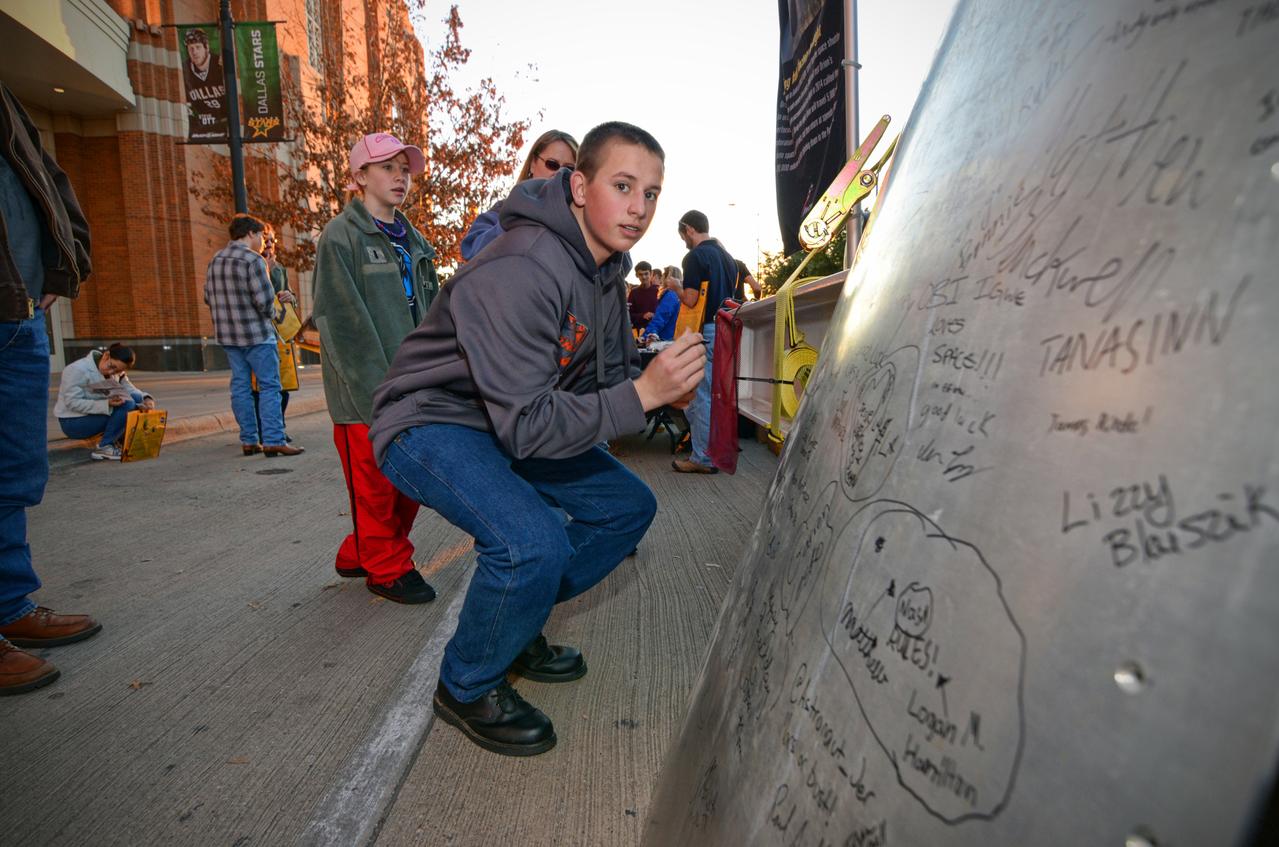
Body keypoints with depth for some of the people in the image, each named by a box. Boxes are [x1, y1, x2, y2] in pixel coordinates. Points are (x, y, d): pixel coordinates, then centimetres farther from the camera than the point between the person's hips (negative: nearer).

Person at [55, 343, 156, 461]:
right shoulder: (77, 370, -20)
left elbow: (131, 391, -1)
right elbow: (72, 403, -23)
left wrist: (146, 398, -24)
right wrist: (106, 404, -37)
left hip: (96, 414, 7)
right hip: (73, 422, -7)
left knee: (137, 398, -11)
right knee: (127, 405, -26)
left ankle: (119, 440, -6)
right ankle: (104, 447, -16)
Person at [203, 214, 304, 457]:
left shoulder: (216, 260, 12)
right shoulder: (253, 260, -13)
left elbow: (208, 296, 15)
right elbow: (264, 300, -18)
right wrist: (273, 315, 1)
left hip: (227, 335, 8)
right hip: (256, 333, -8)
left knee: (240, 386, 10)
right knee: (269, 386, -4)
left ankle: (248, 441, 13)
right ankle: (273, 441, -7)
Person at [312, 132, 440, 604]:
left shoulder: (413, 241, 16)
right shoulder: (341, 236, -5)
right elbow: (342, 323, -13)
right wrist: (379, 394, -19)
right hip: (364, 396, -7)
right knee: (375, 486, 3)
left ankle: (358, 555, 32)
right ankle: (388, 568, 22)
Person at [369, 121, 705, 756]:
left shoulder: (607, 263, 0)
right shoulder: (518, 273, -30)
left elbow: (609, 373, 10)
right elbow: (527, 426, -32)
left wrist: (665, 379, -11)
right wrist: (642, 394, -35)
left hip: (511, 423, 9)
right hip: (429, 424, -9)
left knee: (629, 507, 8)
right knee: (534, 542, -32)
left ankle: (514, 629, 21)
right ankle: (466, 688, 0)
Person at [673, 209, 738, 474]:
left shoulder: (696, 256, -11)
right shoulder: (727, 256, 16)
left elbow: (690, 300, -16)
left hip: (705, 331, -8)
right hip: (726, 330, 8)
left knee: (701, 395, -3)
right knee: (716, 393, 14)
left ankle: (703, 458, 2)